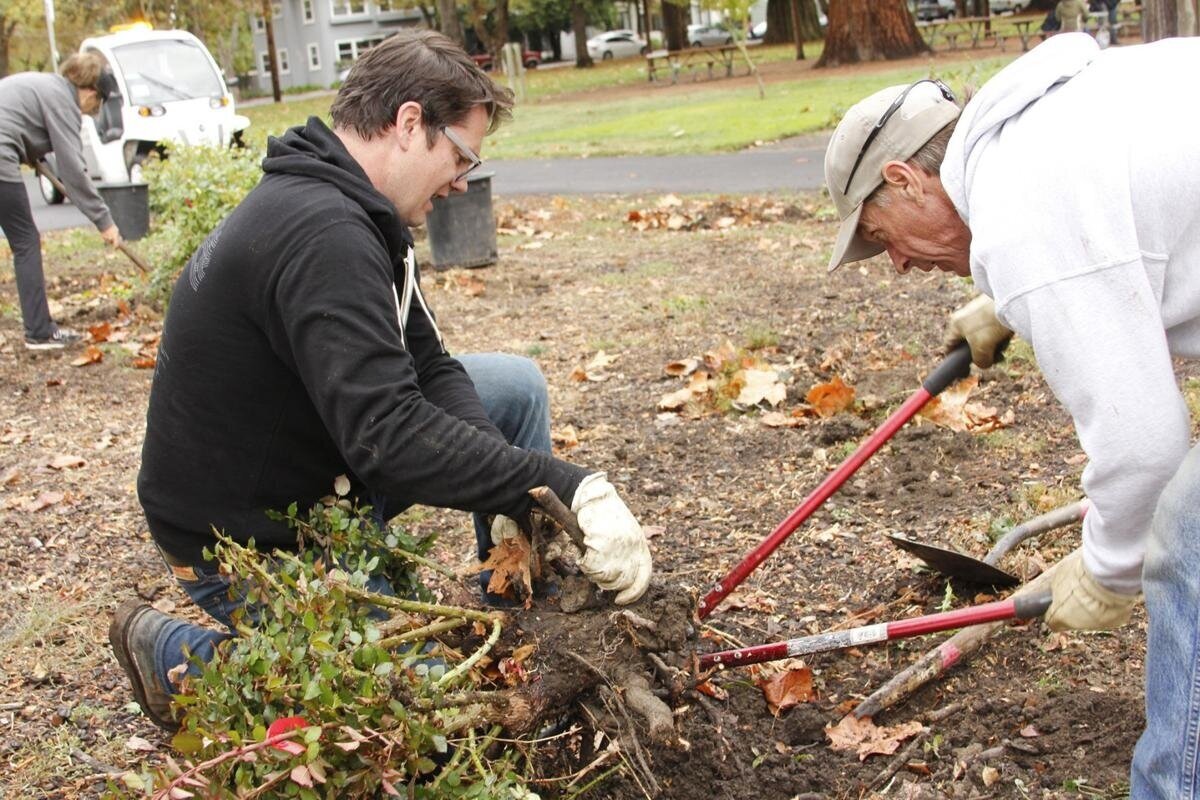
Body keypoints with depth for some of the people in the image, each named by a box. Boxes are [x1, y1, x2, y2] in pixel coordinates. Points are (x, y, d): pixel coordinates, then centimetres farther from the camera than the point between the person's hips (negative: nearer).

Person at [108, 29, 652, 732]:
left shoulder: (353, 213, 2)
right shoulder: (322, 234, -30)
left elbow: (427, 366, 1)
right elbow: (387, 433, -37)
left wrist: (513, 494, -15)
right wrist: (567, 489, -36)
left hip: (316, 472, 10)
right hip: (246, 536, -10)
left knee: (516, 384, 6)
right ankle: (178, 650, 4)